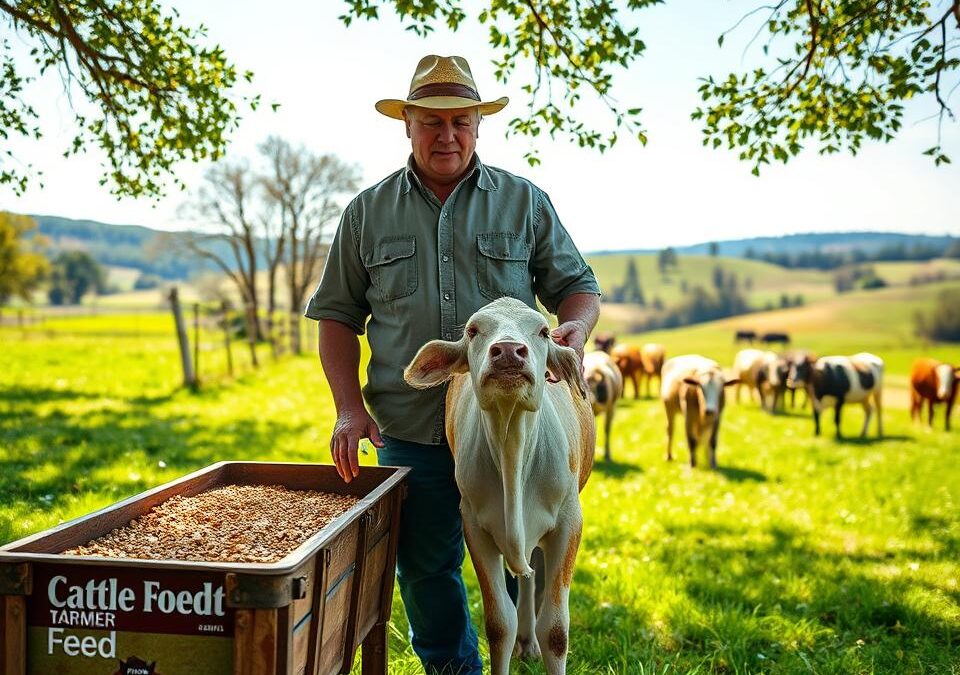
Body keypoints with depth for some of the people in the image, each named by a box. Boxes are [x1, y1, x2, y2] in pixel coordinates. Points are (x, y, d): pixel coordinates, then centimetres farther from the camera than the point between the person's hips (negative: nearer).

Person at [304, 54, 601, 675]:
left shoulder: (524, 201, 6)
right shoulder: (368, 213, 8)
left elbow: (578, 285, 8)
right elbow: (338, 315, 10)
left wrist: (576, 325, -16)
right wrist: (350, 407, -3)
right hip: (410, 432, 1)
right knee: (426, 575, 11)